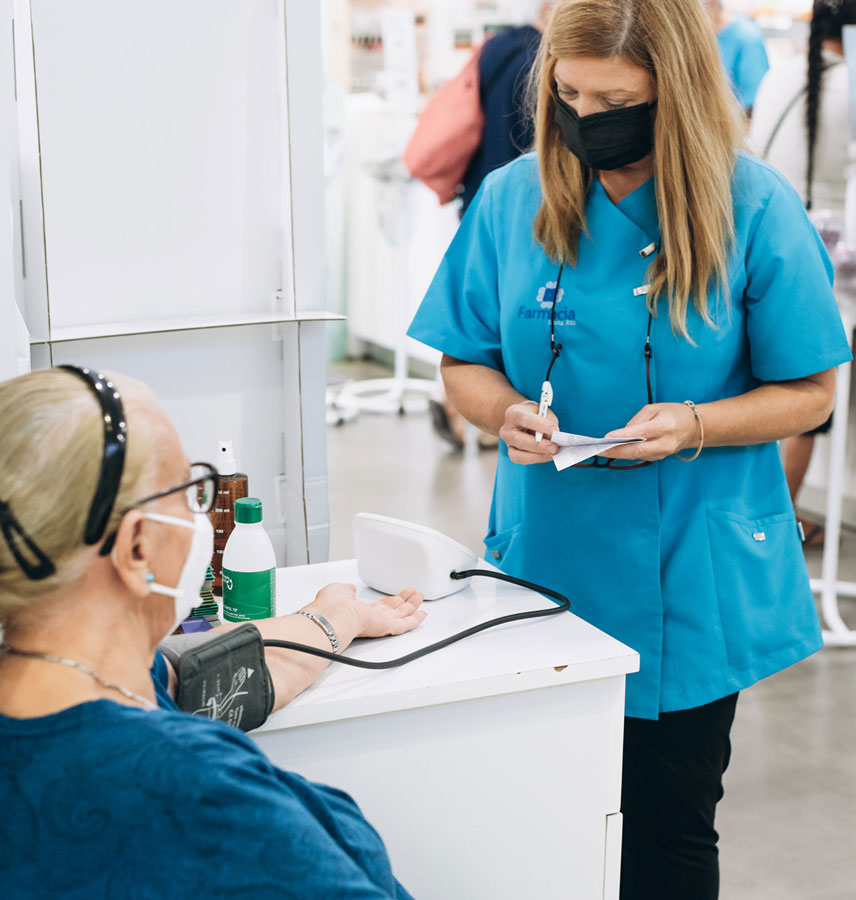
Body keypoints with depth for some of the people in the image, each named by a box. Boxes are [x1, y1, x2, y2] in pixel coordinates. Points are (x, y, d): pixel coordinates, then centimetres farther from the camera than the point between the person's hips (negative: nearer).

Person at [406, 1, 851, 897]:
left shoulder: (756, 208, -8)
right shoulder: (511, 198, 0)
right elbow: (463, 363, 8)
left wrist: (696, 425, -21)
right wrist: (504, 412, -14)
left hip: (689, 583, -2)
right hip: (544, 563, 3)